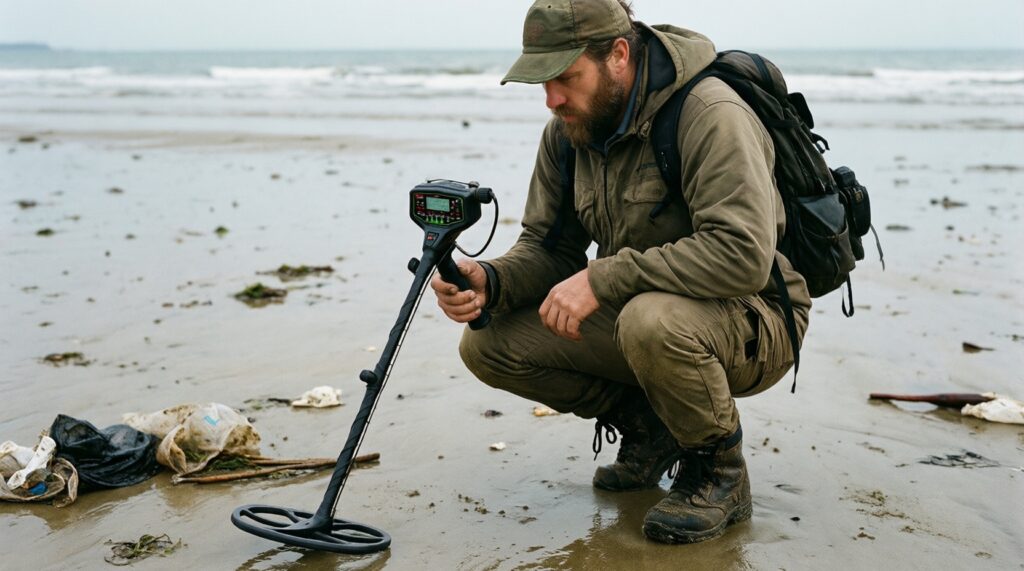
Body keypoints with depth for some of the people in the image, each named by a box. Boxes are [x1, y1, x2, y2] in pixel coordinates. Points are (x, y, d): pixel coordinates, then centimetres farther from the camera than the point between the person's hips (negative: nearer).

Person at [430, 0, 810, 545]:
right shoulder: (568, 131, 0)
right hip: (631, 314, 7)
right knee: (488, 345, -8)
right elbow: (548, 246, 4)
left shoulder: (709, 114, -24)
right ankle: (648, 426, 8)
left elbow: (743, 254, -34)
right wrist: (490, 281, -19)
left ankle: (719, 470, -11)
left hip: (752, 322, -7)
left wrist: (603, 278, -33)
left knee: (651, 320, -40)